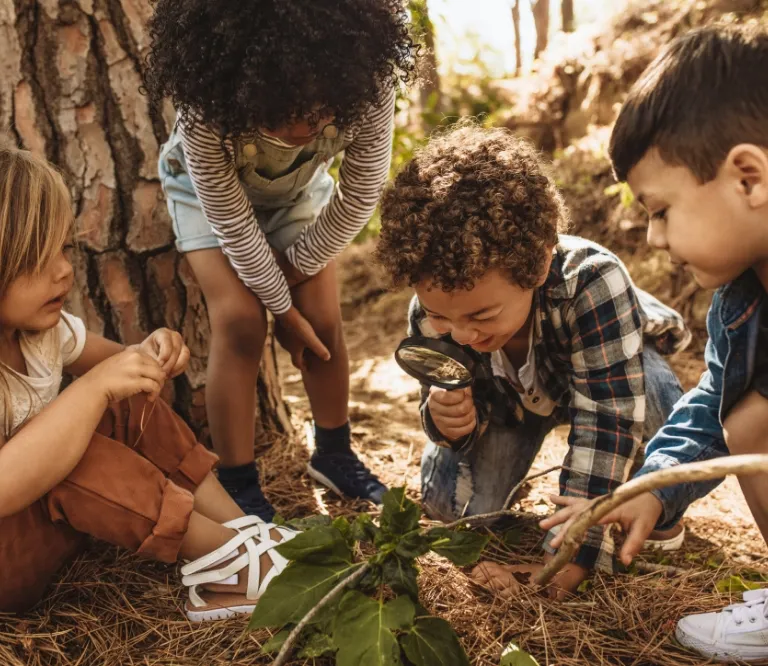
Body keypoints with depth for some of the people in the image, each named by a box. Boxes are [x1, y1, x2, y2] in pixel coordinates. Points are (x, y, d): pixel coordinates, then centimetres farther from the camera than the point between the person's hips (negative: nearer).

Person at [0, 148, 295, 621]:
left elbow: (108, 362, 10)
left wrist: (146, 357, -14)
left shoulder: (39, 325, -5)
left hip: (45, 524, 8)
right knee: (70, 456, -33)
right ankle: (229, 563, -18)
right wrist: (96, 387, -39)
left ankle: (244, 531, -7)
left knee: (129, 407, -9)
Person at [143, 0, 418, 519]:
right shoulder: (207, 107, -40)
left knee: (323, 317, -4)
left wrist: (295, 266, -14)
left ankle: (335, 454, 18)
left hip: (299, 188, 3)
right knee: (240, 319, -17)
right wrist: (282, 307, -18)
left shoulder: (369, 86, -36)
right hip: (208, 187, -2)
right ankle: (238, 485, -3)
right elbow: (231, 220, -27)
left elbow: (361, 195, -21)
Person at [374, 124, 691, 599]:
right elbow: (470, 411, -16)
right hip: (511, 394, 3)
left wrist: (571, 553, -42)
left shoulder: (593, 281, -45)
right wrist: (449, 419, -42)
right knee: (450, 502, -14)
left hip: (619, 371, -2)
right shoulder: (432, 313, -31)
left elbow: (609, 421, -42)